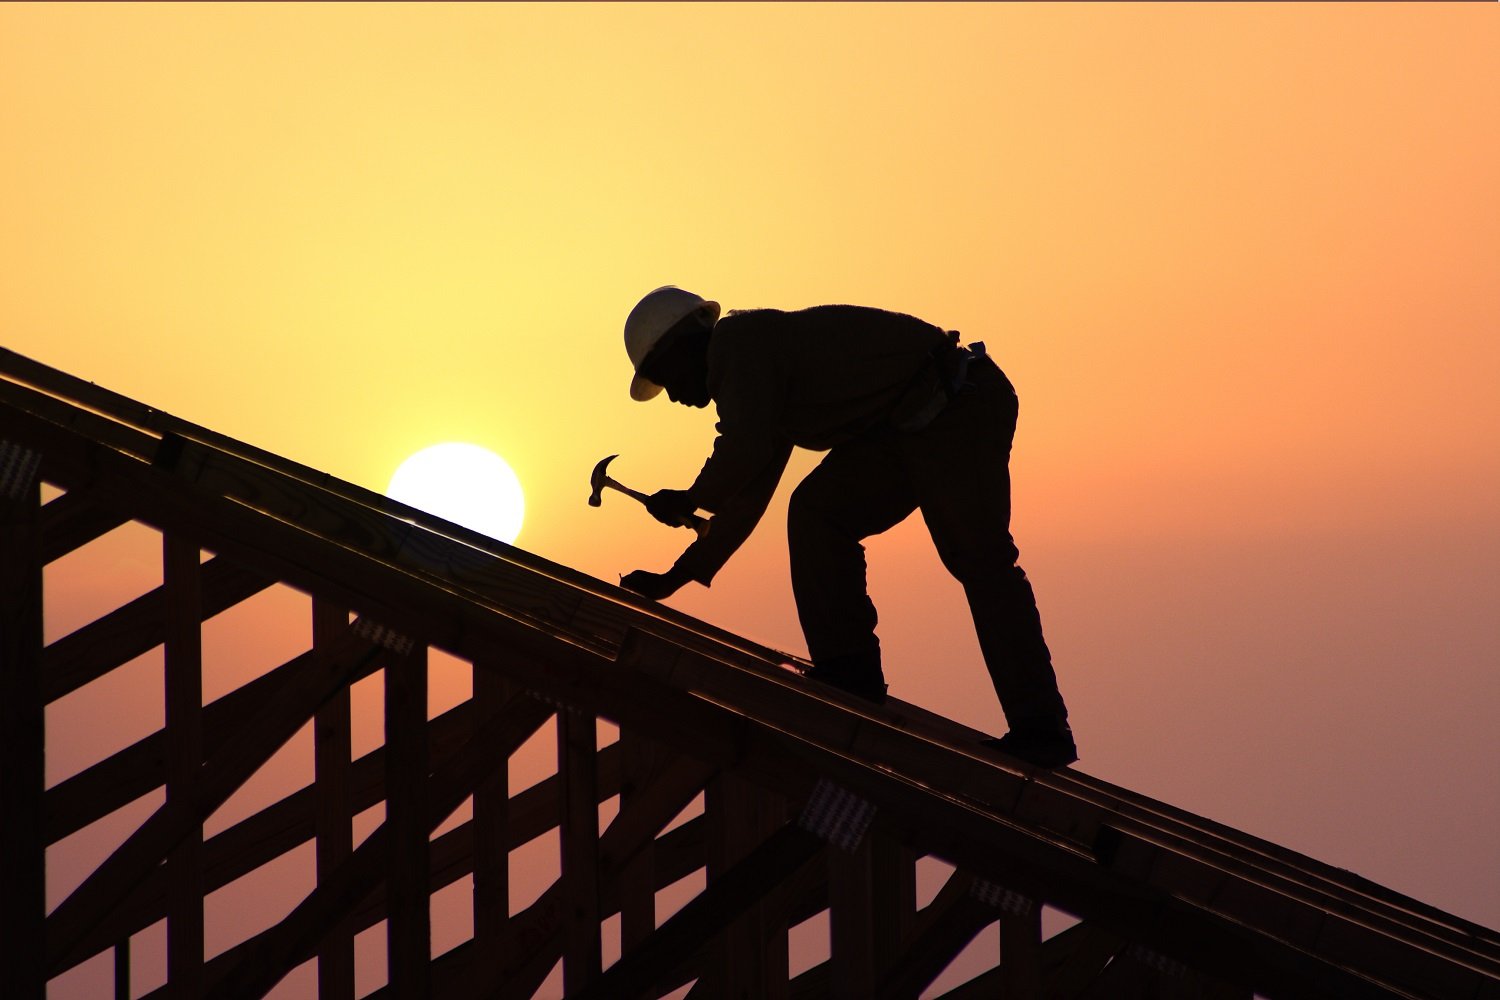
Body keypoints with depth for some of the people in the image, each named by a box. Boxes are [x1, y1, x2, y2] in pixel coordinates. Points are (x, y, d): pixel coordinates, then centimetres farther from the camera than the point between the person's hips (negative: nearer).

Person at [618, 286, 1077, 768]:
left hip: (958, 406, -10)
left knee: (979, 557, -16)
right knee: (819, 512, 7)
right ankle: (848, 675, 4)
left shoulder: (738, 343, -4)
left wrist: (691, 501, 1)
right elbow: (748, 493, 33)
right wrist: (674, 579, 36)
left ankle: (1039, 728, -22)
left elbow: (744, 451, -17)